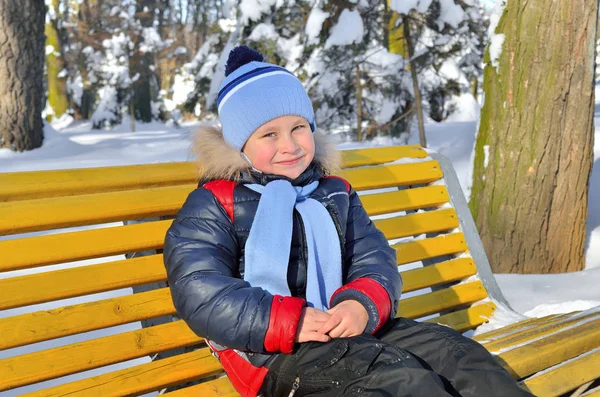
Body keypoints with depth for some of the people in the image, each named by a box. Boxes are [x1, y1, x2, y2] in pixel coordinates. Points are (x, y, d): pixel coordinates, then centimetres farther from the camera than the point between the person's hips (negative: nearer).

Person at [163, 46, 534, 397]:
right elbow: (200, 295, -12)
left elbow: (375, 259, 8)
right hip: (275, 355, -6)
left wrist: (363, 304, -18)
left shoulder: (336, 194, 18)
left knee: (453, 352, -12)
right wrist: (289, 322, -23)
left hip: (353, 330, 6)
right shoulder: (214, 204, 0)